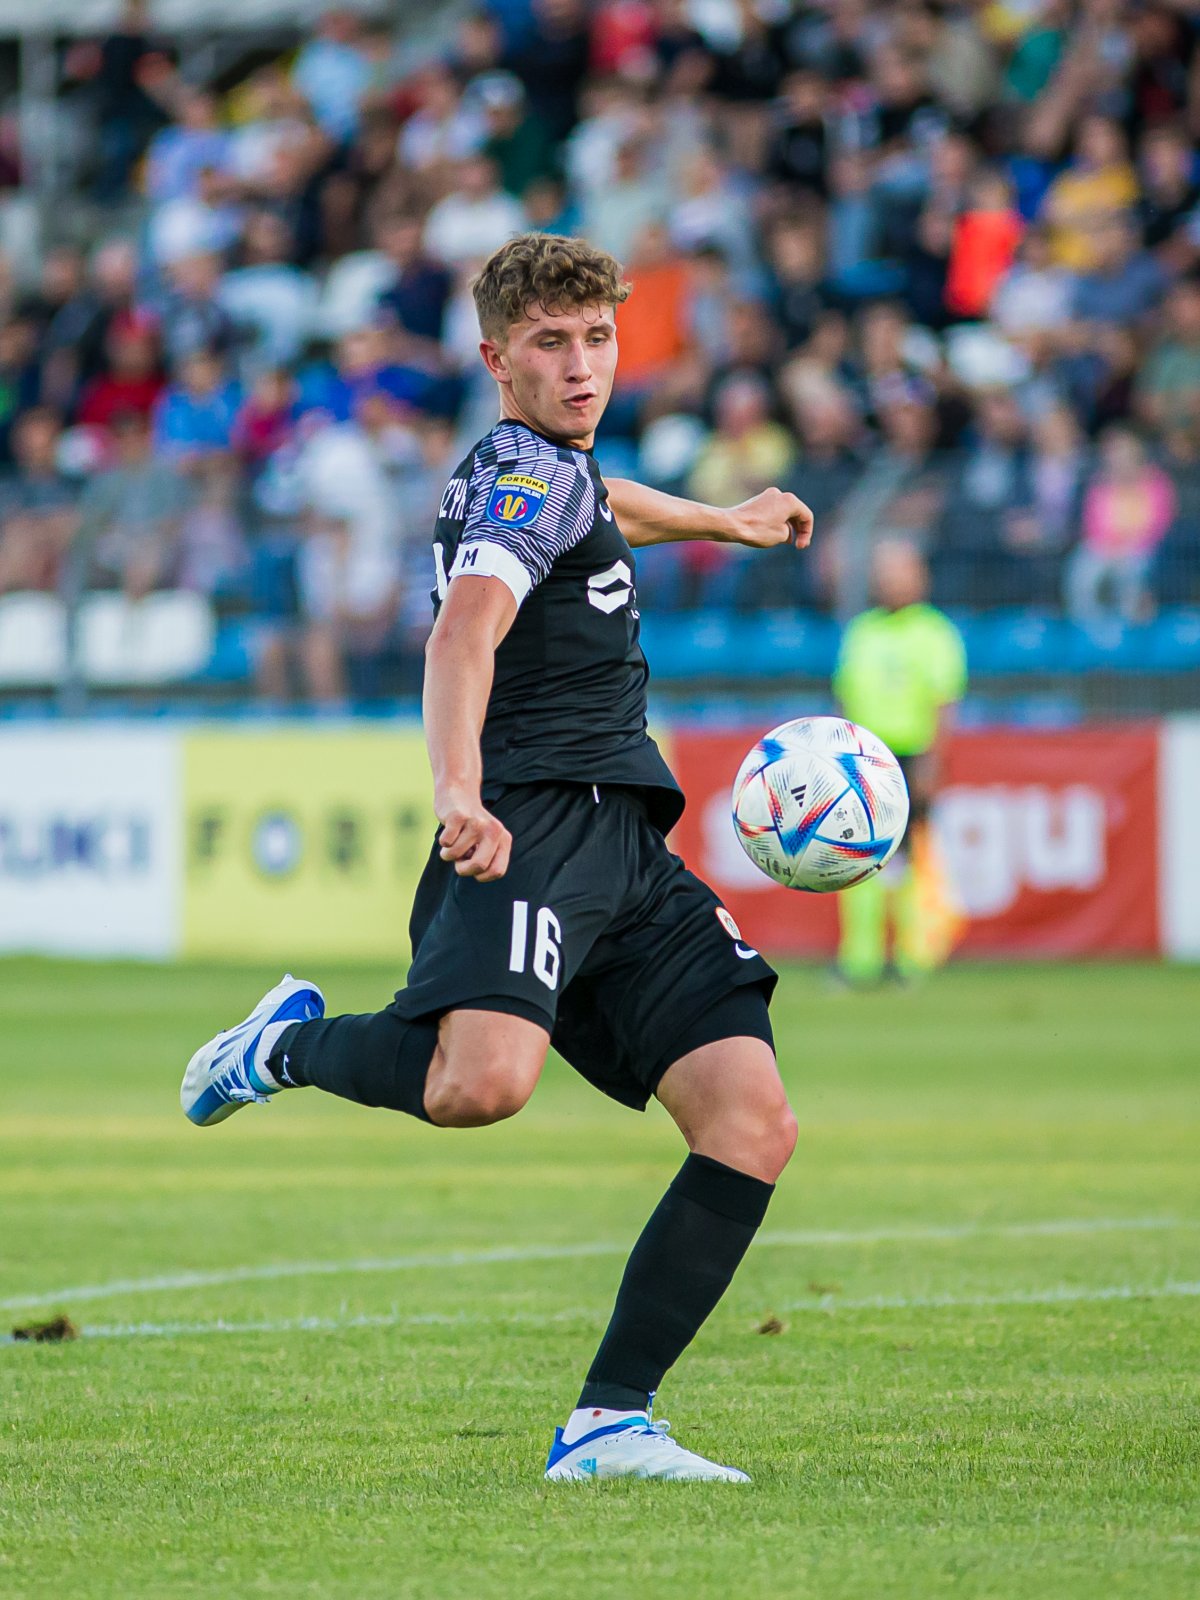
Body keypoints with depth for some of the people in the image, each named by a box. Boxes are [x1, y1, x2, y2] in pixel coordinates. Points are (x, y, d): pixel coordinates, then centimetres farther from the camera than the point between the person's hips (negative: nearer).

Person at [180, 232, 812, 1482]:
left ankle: (609, 1423, -6)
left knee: (754, 1123, -5)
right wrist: (458, 791, -40)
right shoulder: (531, 474, -4)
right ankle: (291, 1045, 0)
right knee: (482, 1083, -34)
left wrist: (719, 521, 70)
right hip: (537, 824, -10)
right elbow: (464, 633, -23)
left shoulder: (553, 469, 26)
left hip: (629, 851, 10)